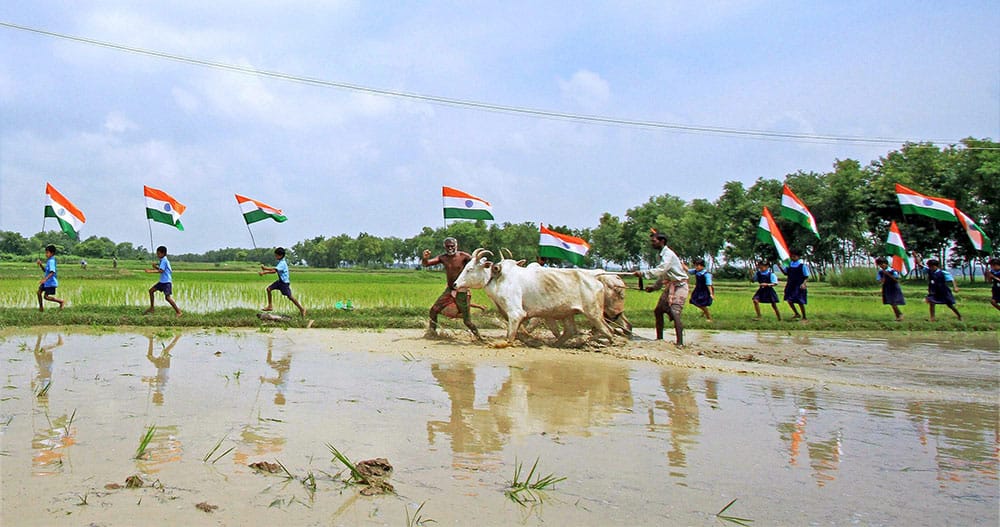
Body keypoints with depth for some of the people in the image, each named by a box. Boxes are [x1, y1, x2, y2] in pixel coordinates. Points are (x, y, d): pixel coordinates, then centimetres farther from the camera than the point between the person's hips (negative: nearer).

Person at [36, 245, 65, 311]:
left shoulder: (51, 261, -19)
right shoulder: (49, 261, 12)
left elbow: (52, 272, -30)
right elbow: (45, 270, 23)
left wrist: (45, 279, -37)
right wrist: (40, 264, 8)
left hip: (51, 282, -10)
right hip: (47, 282, 10)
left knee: (46, 297, -7)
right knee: (39, 292, 10)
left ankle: (61, 301, 2)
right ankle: (41, 307, 20)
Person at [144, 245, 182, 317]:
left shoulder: (164, 261, -15)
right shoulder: (163, 260, 15)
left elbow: (161, 271, -25)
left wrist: (151, 271, -28)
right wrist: (156, 267, 2)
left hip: (167, 282, -10)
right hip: (162, 281, 10)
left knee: (167, 297, -16)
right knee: (151, 290, 13)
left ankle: (178, 311, -12)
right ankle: (152, 307, 22)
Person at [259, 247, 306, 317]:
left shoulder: (282, 263, -21)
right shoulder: (280, 262, 10)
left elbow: (275, 269, -33)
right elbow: (274, 271, 13)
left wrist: (265, 268, -26)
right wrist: (264, 272, 4)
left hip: (284, 282, -10)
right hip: (280, 281, 10)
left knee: (290, 296, -6)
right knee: (269, 289, 3)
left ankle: (301, 309, 4)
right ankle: (270, 306, 10)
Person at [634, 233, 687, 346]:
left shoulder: (668, 254, -16)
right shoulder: (662, 255, 14)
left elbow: (661, 270, -29)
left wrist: (643, 273, -29)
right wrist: (655, 287, 15)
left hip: (679, 286, -10)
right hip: (669, 286, 10)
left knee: (674, 313, -21)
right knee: (658, 311, 9)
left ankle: (680, 343, -24)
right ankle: (659, 338, 19)